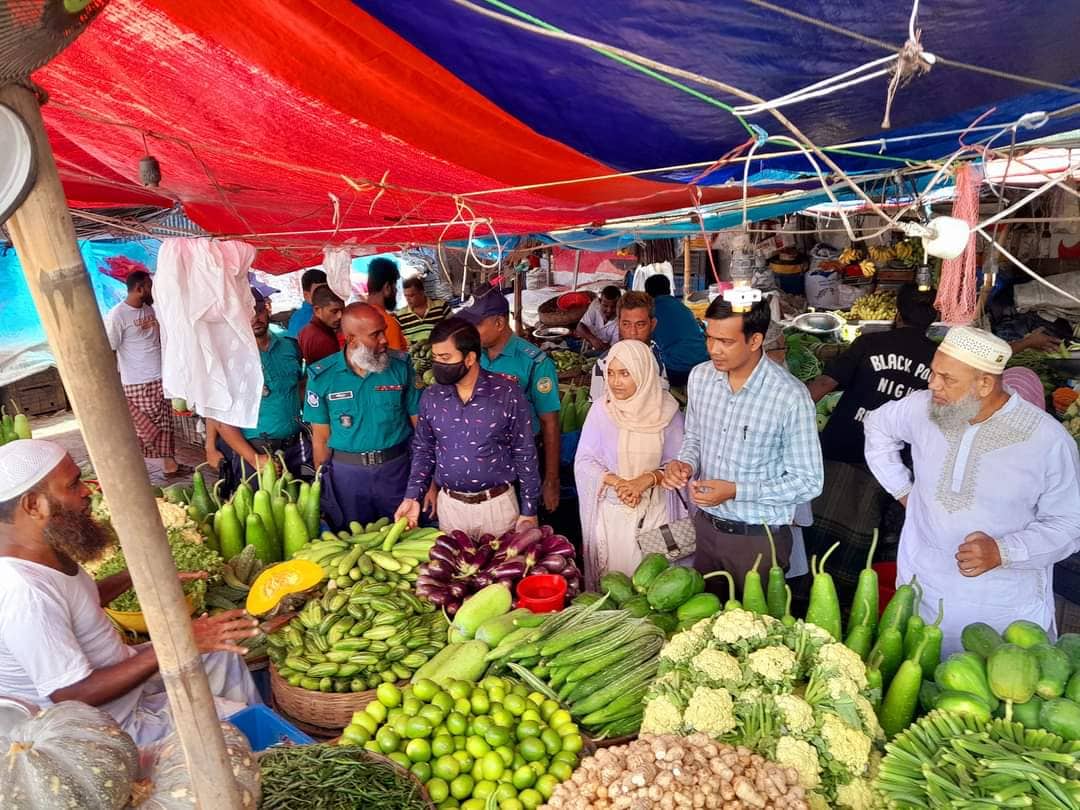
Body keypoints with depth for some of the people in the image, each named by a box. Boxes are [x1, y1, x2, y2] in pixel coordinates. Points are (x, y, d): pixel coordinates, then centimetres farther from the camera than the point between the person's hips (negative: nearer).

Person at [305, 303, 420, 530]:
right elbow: (321, 437, 1)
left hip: (397, 468, 0)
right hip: (347, 471, 0)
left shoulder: (401, 366, -6)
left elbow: (418, 422, -4)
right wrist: (323, 485, 2)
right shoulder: (322, 376, -6)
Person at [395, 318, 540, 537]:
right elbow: (423, 450, 9)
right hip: (449, 505, 3)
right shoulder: (431, 397, -2)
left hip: (497, 504, -2)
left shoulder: (507, 394, -13)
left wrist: (529, 511, -5)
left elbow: (525, 454, -7)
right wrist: (413, 496, -2)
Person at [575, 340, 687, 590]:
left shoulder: (666, 411, -6)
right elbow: (584, 461, -4)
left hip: (656, 509, 0)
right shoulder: (600, 410, -6)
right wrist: (618, 482, -18)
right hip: (611, 509, 0)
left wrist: (646, 480, -19)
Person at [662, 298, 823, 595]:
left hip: (759, 538, -5)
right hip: (705, 526, 5)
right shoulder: (700, 376, -5)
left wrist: (735, 491, -24)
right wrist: (685, 463, -10)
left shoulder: (791, 397, -21)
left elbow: (808, 482, -15)